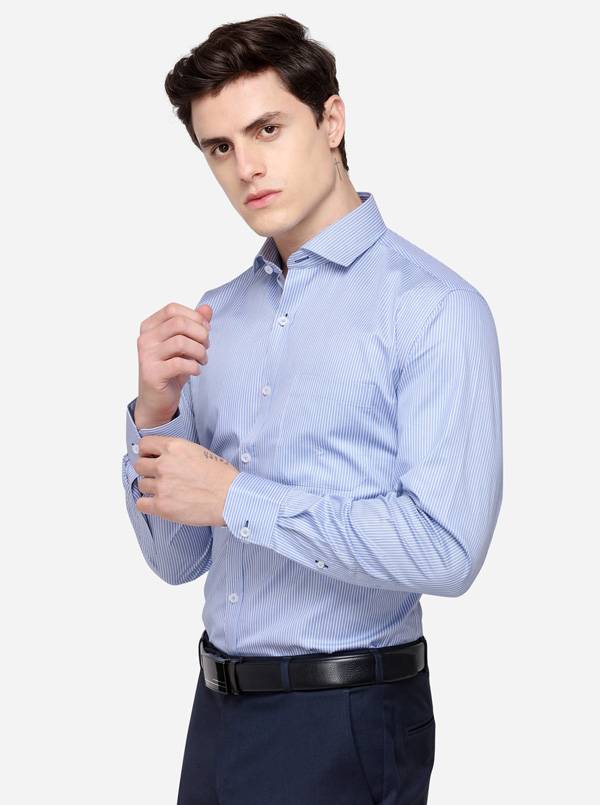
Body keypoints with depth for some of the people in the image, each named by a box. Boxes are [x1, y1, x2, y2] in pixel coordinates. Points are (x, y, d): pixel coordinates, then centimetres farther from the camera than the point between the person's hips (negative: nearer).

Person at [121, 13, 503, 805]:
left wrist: (237, 497, -18)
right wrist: (157, 412, -8)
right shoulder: (214, 318, 7)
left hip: (346, 726, -6)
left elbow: (446, 549, -22)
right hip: (220, 709, 6)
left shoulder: (433, 307, -13)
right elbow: (178, 560, 9)